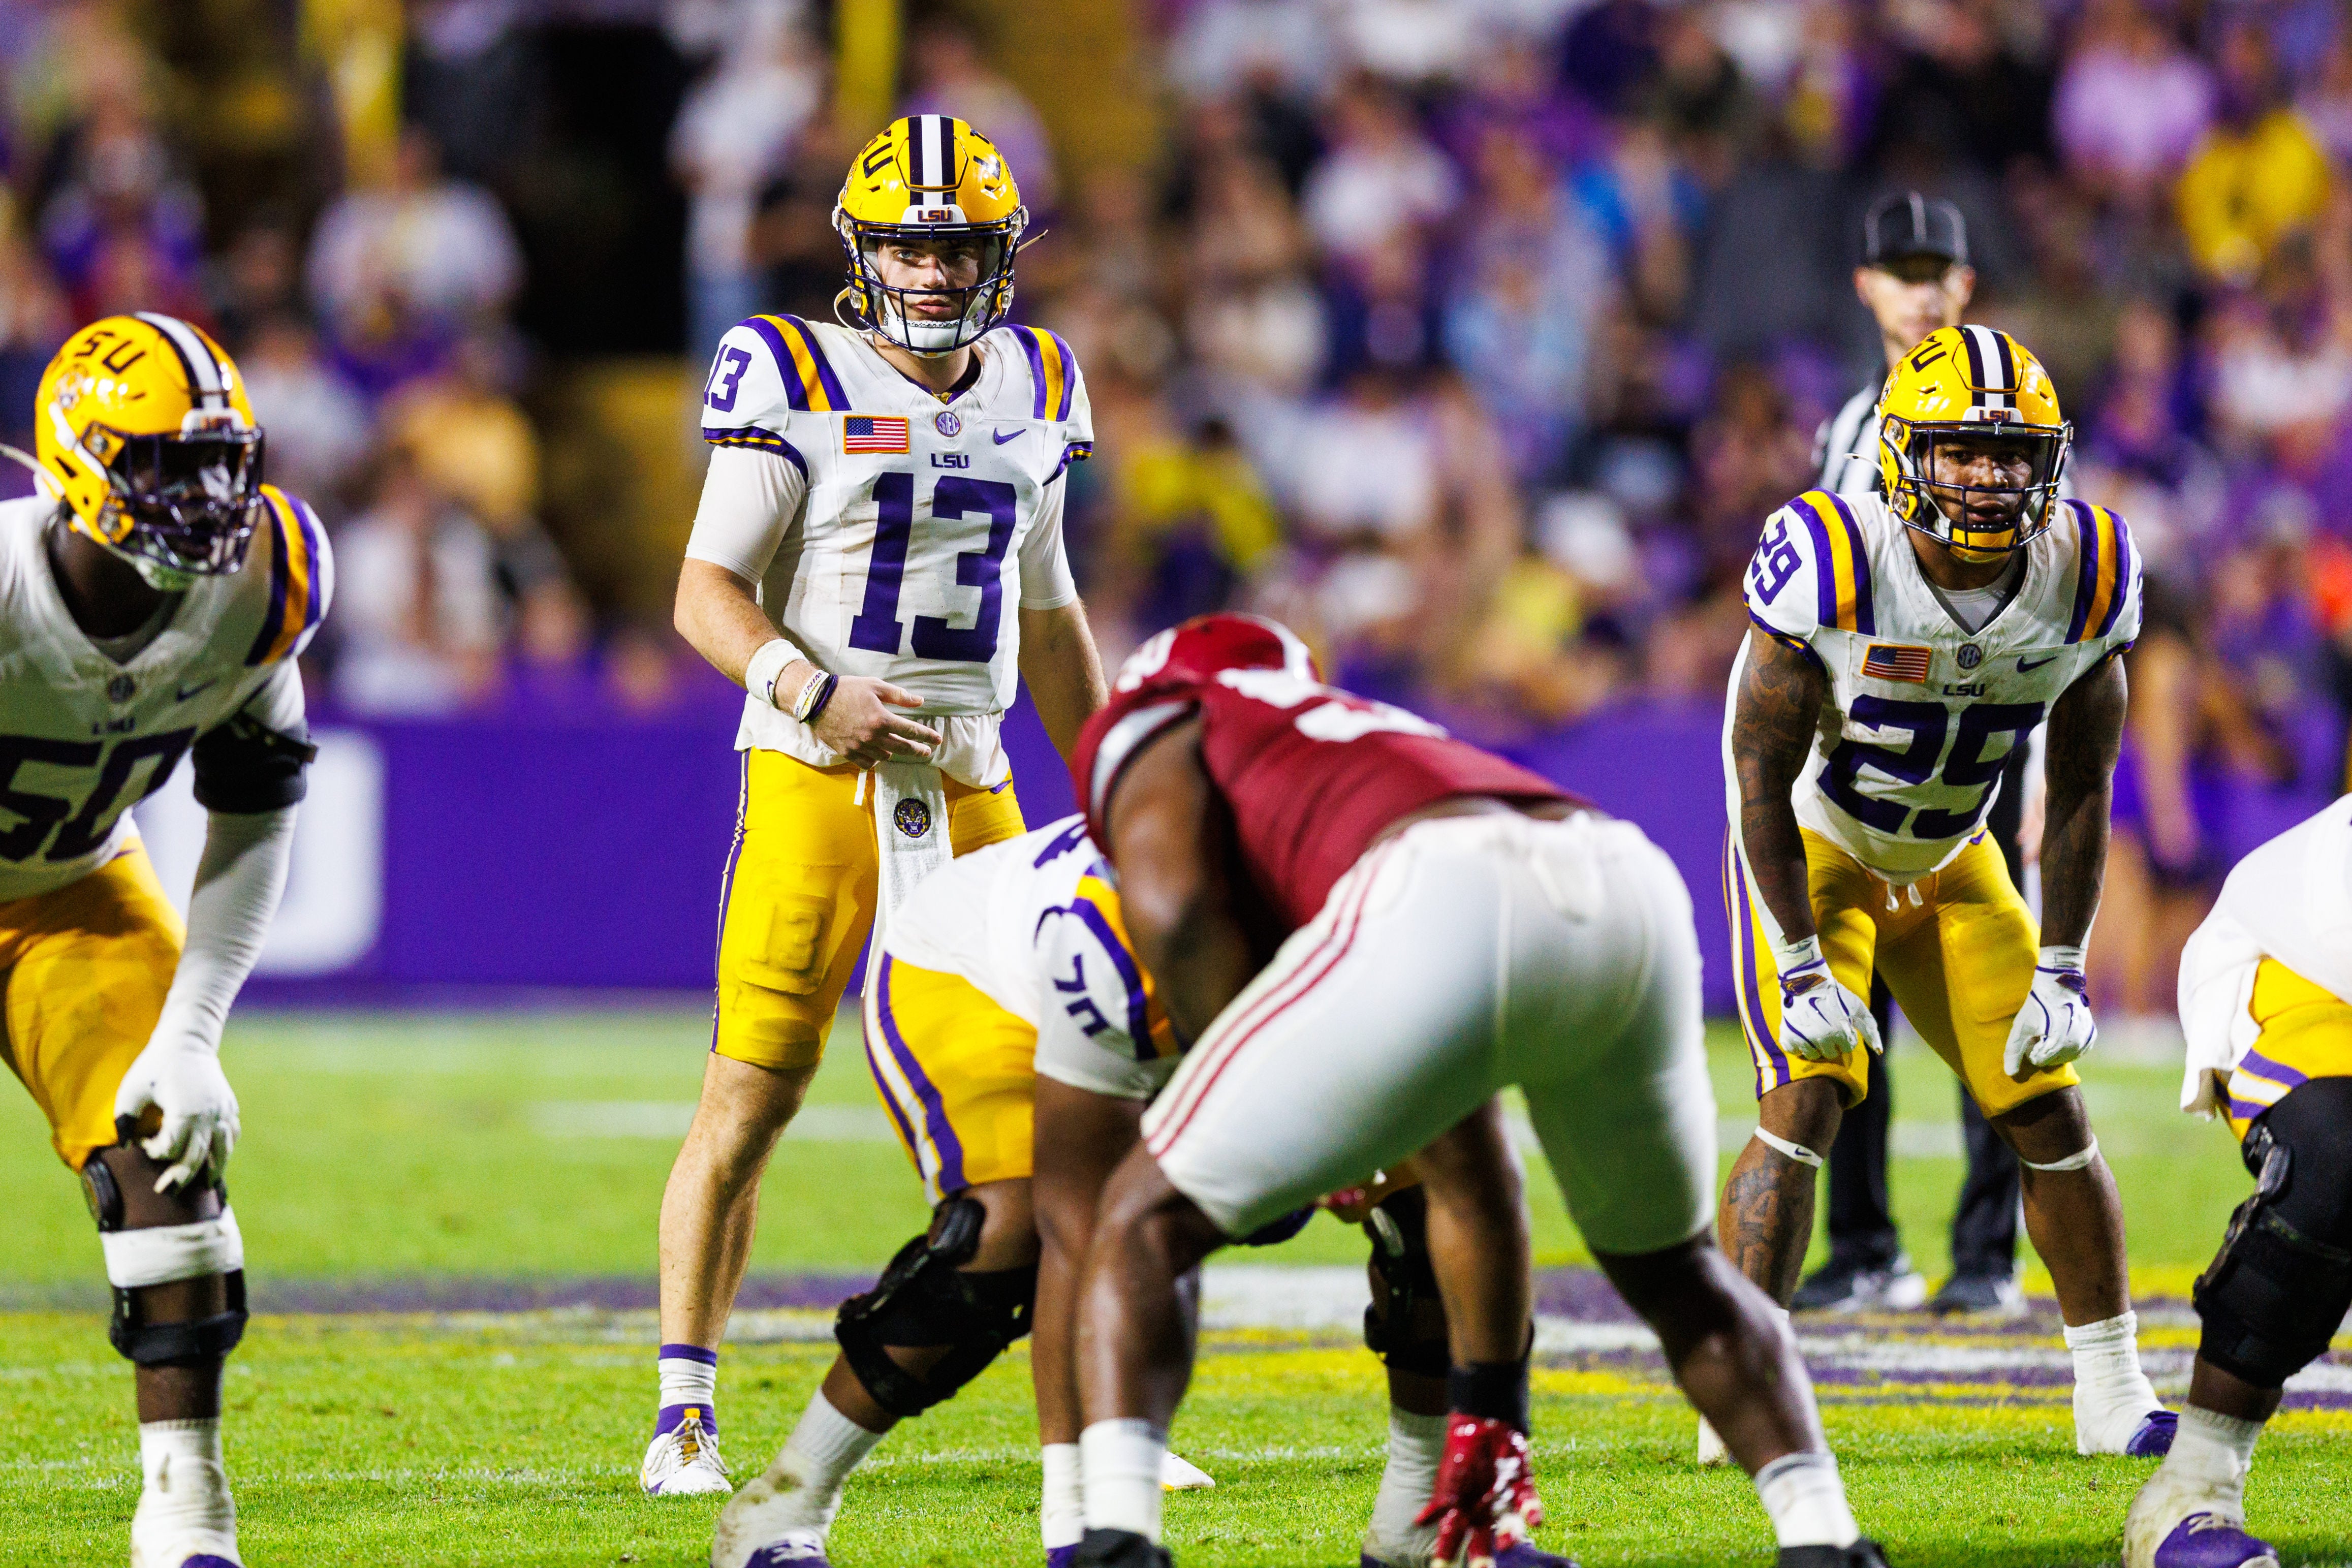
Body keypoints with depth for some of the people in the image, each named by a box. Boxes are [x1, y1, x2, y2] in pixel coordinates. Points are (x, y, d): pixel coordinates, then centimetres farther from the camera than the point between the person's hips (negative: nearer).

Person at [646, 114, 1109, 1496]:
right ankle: (686, 1417, 1)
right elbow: (706, 591, -6)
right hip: (817, 767, -5)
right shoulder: (796, 383, -5)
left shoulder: (1033, 391, 11)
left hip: (969, 779, 5)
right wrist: (811, 690, -22)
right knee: (748, 1098, -7)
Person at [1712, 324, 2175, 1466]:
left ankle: (2113, 1397, 15)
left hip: (1950, 866, 4)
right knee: (1807, 1098, -20)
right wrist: (1803, 969, -24)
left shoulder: (2084, 575, -17)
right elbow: (1760, 773, -22)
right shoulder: (1831, 565, -30)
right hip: (1808, 853, -4)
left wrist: (2061, 969, -8)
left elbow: (2079, 790, -5)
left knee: (2049, 1109, 1)